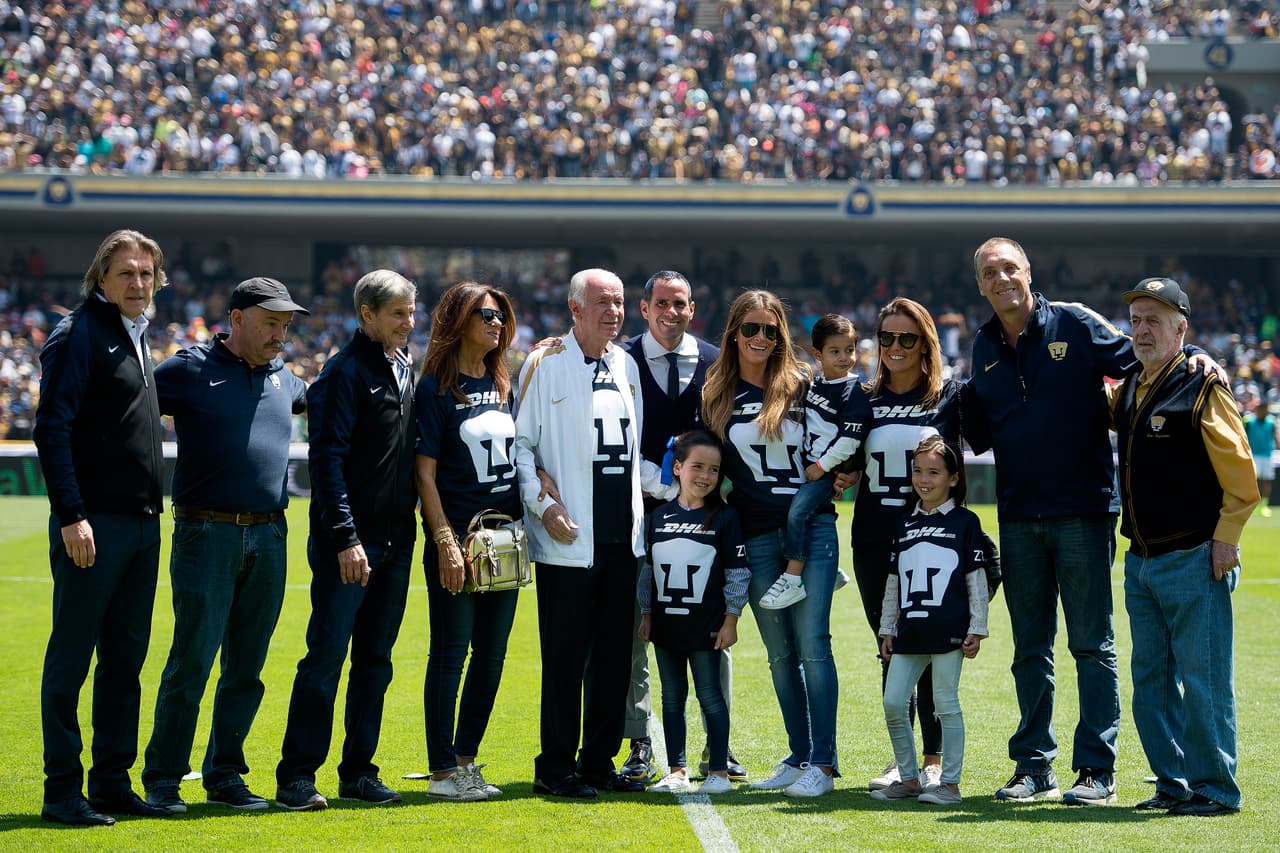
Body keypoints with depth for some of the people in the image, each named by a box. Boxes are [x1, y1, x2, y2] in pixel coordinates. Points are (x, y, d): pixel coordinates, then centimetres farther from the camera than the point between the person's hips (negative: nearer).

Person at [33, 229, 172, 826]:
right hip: (93, 524, -8)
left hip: (142, 524, 9)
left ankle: (113, 782, 17)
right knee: (71, 656, -3)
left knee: (126, 659, 11)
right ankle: (62, 791, 1)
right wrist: (70, 515, -21)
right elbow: (52, 428, -14)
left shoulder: (136, 340, 18)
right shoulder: (79, 334, -8)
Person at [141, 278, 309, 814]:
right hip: (207, 533, -5)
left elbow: (313, 400, 37)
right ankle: (162, 779, 2)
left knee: (247, 665, 8)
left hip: (269, 538, 6)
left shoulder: (283, 378, 15)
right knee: (191, 660, -7)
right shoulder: (190, 369, -2)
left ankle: (224, 775, 17)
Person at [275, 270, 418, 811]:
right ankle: (298, 775, -3)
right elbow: (328, 459, -15)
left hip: (395, 540, 8)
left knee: (375, 659, 9)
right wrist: (345, 536, -20)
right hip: (348, 542, -7)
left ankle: (359, 771, 15)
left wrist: (409, 525, 13)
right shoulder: (345, 372, -10)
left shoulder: (404, 369, 14)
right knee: (327, 655, -7)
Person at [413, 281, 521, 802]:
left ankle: (466, 760, 19)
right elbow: (425, 471, -9)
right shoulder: (436, 388, -5)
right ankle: (443, 771, 2)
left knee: (491, 653, 9)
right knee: (450, 652, -3)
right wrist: (445, 541, -16)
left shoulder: (503, 385, 13)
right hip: (458, 536, -6)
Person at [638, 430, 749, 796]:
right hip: (666, 624, 4)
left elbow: (737, 573, -4)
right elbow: (648, 570, 13)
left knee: (710, 696, 0)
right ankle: (676, 771, 17)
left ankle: (719, 771, 7)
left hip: (705, 626, -4)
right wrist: (646, 614, 11)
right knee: (672, 697, 10)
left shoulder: (724, 518, -5)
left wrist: (731, 619, -7)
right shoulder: (658, 518, 6)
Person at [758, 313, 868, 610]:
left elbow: (850, 439, -17)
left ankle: (793, 580, -21)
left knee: (798, 512, -23)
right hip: (808, 465, 9)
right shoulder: (814, 384, 11)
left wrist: (821, 466, -15)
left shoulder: (854, 391, -11)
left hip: (830, 470, -9)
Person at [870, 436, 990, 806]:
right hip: (910, 631, 5)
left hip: (949, 631, -5)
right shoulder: (905, 525, 15)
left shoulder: (964, 522, 1)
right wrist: (887, 628, 15)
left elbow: (976, 579, 0)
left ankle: (949, 783, 5)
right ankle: (908, 779, 13)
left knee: (945, 703, -2)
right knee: (893, 703, 1)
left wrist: (976, 628, -4)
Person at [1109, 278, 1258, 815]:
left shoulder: (1202, 388, -9)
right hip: (1141, 563, 8)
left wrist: (1224, 539, -13)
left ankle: (1216, 790, 3)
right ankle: (1174, 785, 20)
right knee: (1151, 683, 11)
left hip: (1194, 561, -8)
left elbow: (1240, 474, -11)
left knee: (1203, 681, -4)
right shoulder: (1127, 393, 13)